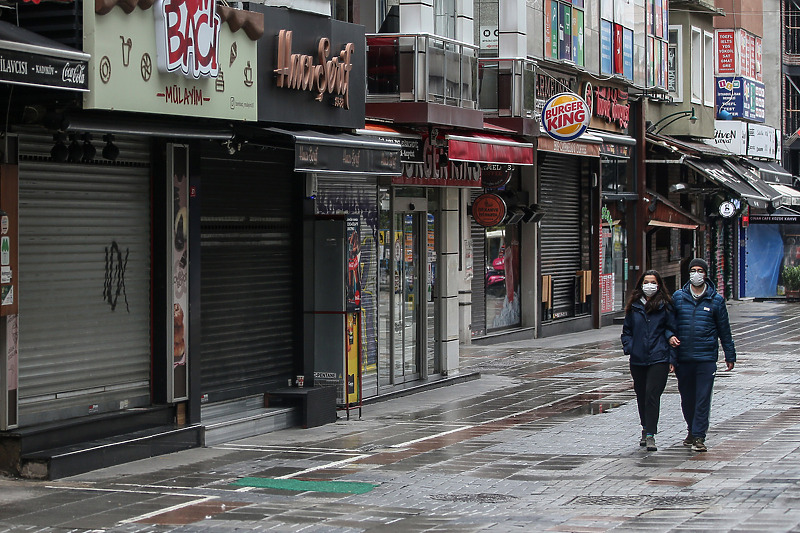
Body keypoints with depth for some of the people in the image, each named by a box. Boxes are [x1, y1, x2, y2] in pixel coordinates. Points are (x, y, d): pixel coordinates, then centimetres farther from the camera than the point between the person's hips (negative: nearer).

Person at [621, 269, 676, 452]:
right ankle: (645, 429, 30)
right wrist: (628, 347, 0)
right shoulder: (634, 306, 9)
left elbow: (671, 330, 4)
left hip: (658, 359, -4)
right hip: (638, 359, 4)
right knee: (641, 395, 12)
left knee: (652, 394, -12)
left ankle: (650, 435, -11)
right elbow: (627, 330, 19)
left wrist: (672, 358, -3)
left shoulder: (665, 306, 1)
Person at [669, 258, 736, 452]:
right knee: (687, 398, 11)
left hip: (706, 357, -2)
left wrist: (730, 356, 12)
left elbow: (724, 330, 10)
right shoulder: (678, 297, 7)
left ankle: (699, 436, -4)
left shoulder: (716, 300, 5)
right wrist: (670, 336, -9)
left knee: (703, 398, -7)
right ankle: (691, 431, 29)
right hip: (683, 357, 2)